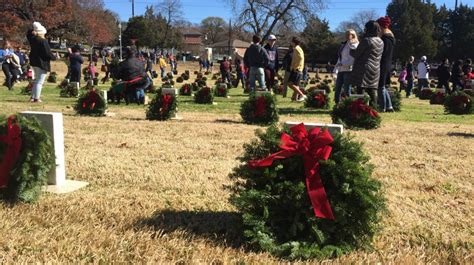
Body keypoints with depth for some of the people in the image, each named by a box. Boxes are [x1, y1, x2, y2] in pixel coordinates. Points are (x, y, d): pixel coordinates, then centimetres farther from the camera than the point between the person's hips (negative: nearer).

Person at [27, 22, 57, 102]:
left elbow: (29, 34, 25)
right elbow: (48, 53, -19)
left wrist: (33, 31, 8)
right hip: (42, 63, -8)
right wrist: (54, 57, -2)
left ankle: (33, 96, 24)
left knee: (36, 80, 21)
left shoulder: (33, 39, 2)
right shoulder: (43, 41, -20)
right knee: (40, 81, -2)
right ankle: (36, 98, 0)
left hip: (34, 62, 8)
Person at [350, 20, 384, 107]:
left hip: (364, 69, -7)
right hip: (375, 70, 8)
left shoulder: (366, 40, -12)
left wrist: (351, 51, 13)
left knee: (360, 91, -6)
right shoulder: (381, 42, 13)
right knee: (371, 91, 10)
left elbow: (356, 54, -9)